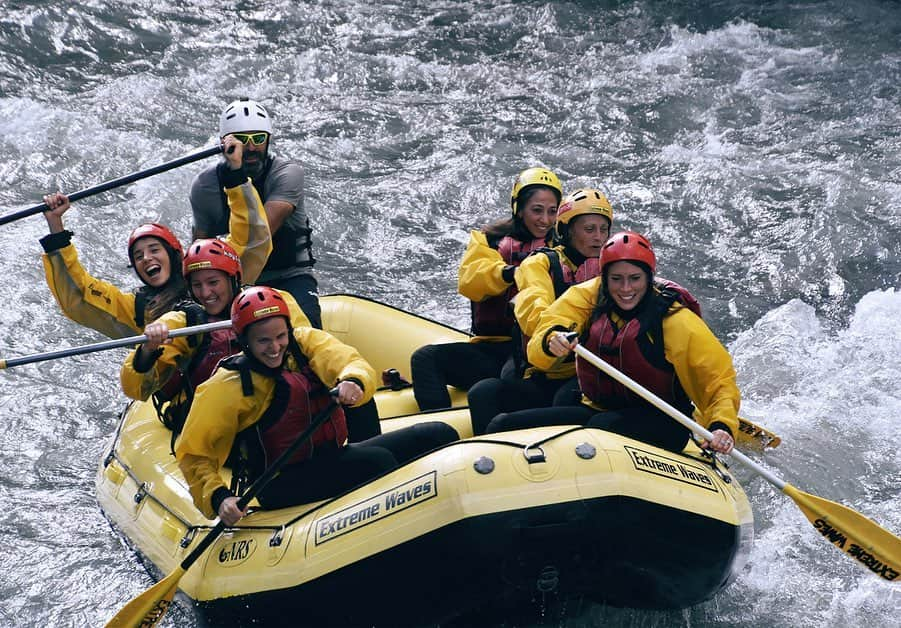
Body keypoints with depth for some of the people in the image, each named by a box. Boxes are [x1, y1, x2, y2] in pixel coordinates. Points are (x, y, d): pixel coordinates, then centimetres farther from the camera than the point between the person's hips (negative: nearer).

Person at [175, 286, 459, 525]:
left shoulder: (304, 341, 3)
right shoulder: (227, 387, -8)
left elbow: (353, 363, -15)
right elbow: (193, 454, -7)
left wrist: (353, 381, -39)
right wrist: (217, 497, -23)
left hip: (334, 457, 6)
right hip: (284, 485, -6)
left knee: (439, 435, -9)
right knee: (377, 460, -32)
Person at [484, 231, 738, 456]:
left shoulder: (675, 321, -10)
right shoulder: (588, 297, -1)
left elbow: (719, 378, -8)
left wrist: (721, 426, -27)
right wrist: (551, 341, -39)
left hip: (660, 423, -4)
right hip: (596, 409, 4)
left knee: (604, 426, -38)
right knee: (503, 426, -12)